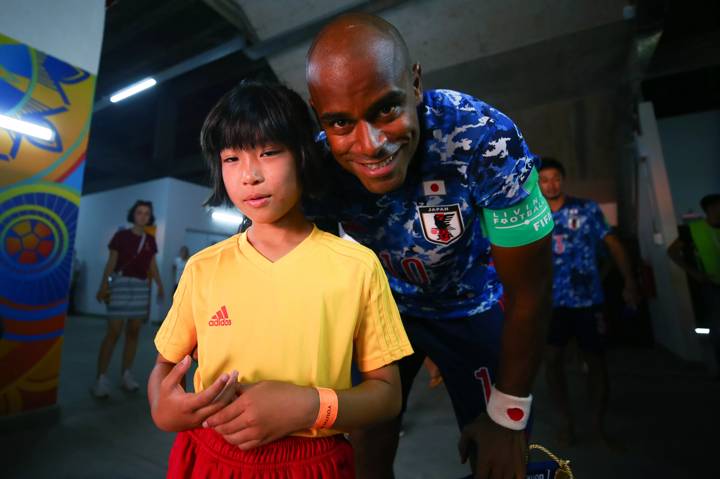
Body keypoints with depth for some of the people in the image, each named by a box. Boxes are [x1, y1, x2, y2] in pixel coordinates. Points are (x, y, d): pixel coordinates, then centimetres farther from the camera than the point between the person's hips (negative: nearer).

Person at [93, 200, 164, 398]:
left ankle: (126, 374, 15)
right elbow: (111, 262, -1)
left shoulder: (150, 241, 12)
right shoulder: (121, 235, 0)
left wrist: (160, 285, 2)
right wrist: (103, 285, -10)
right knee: (113, 332, -7)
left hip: (141, 287, 4)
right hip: (121, 284, -4)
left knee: (133, 332, 7)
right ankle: (101, 377, 1)